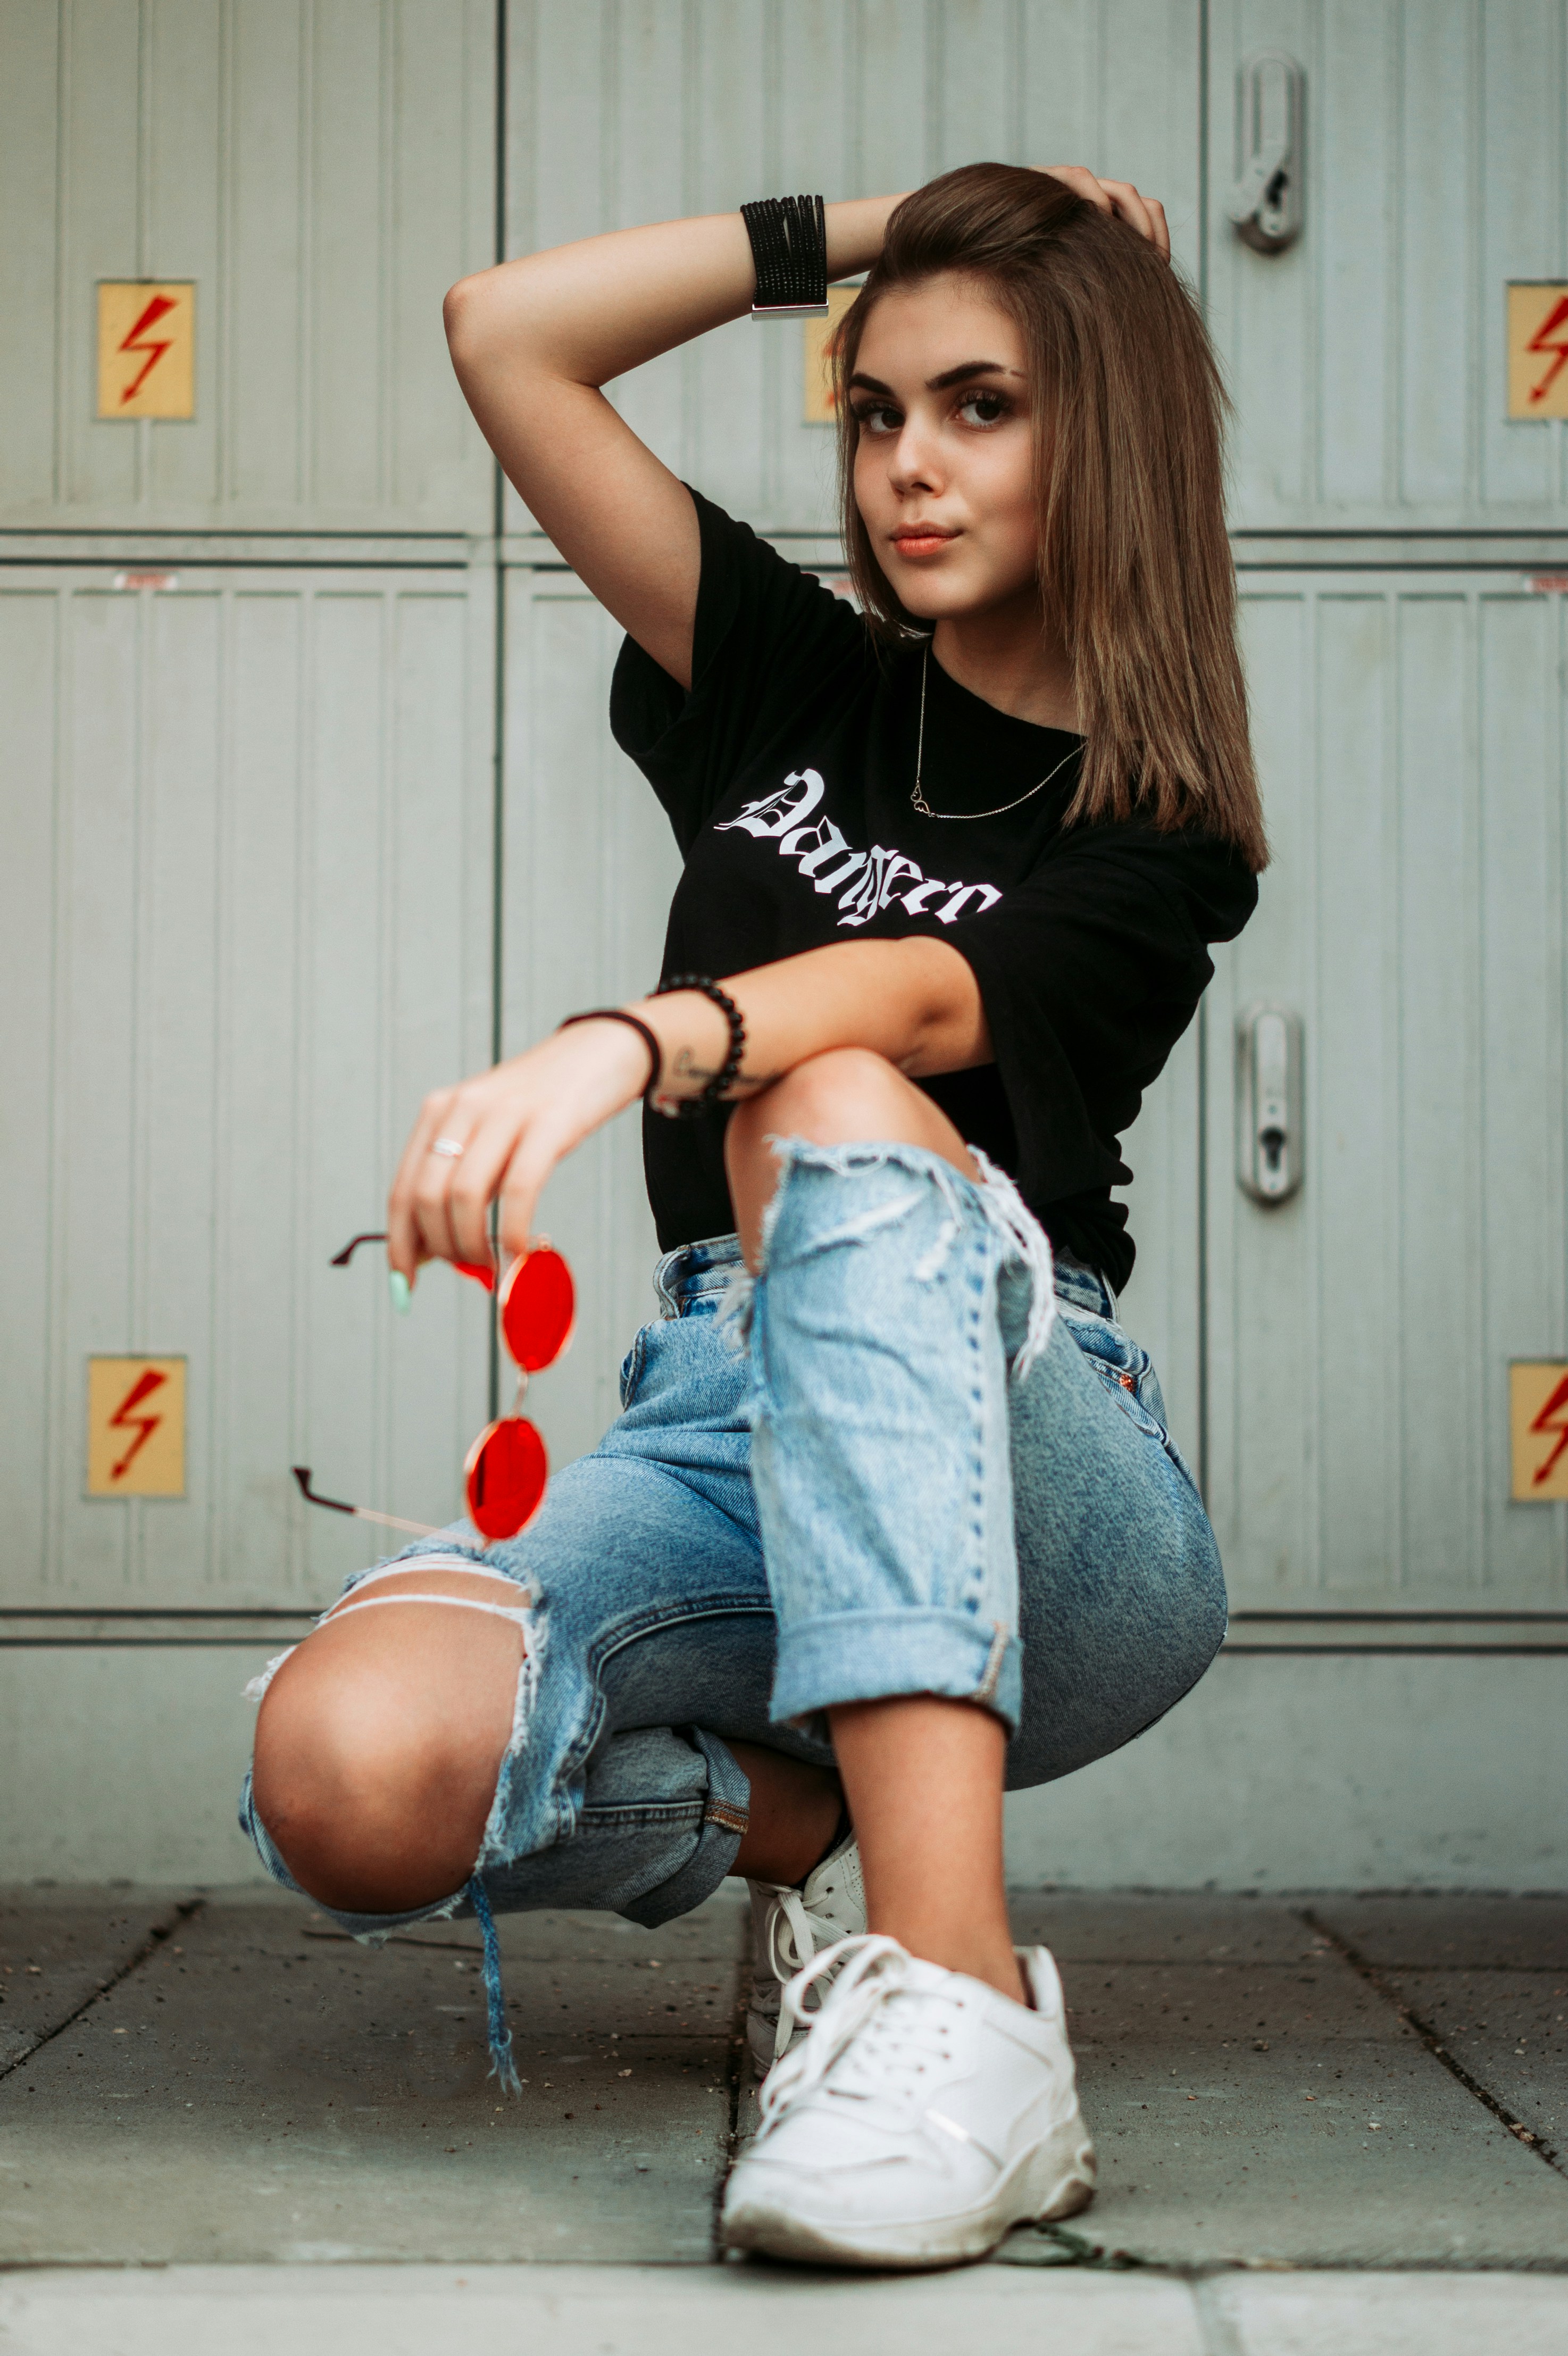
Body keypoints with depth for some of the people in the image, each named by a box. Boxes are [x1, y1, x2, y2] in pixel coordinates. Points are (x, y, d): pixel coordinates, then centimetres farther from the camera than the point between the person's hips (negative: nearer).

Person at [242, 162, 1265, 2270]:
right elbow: (506, 334, 11)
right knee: (349, 1772, -31)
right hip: (719, 1433, 3)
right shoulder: (799, 689, 17)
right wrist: (877, 226, 12)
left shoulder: (1160, 839, 5)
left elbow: (933, 998, -19)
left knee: (835, 1111, -38)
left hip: (1042, 1483, -3)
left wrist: (626, 1044, -38)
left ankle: (957, 2009, -46)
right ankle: (825, 1830, 0)